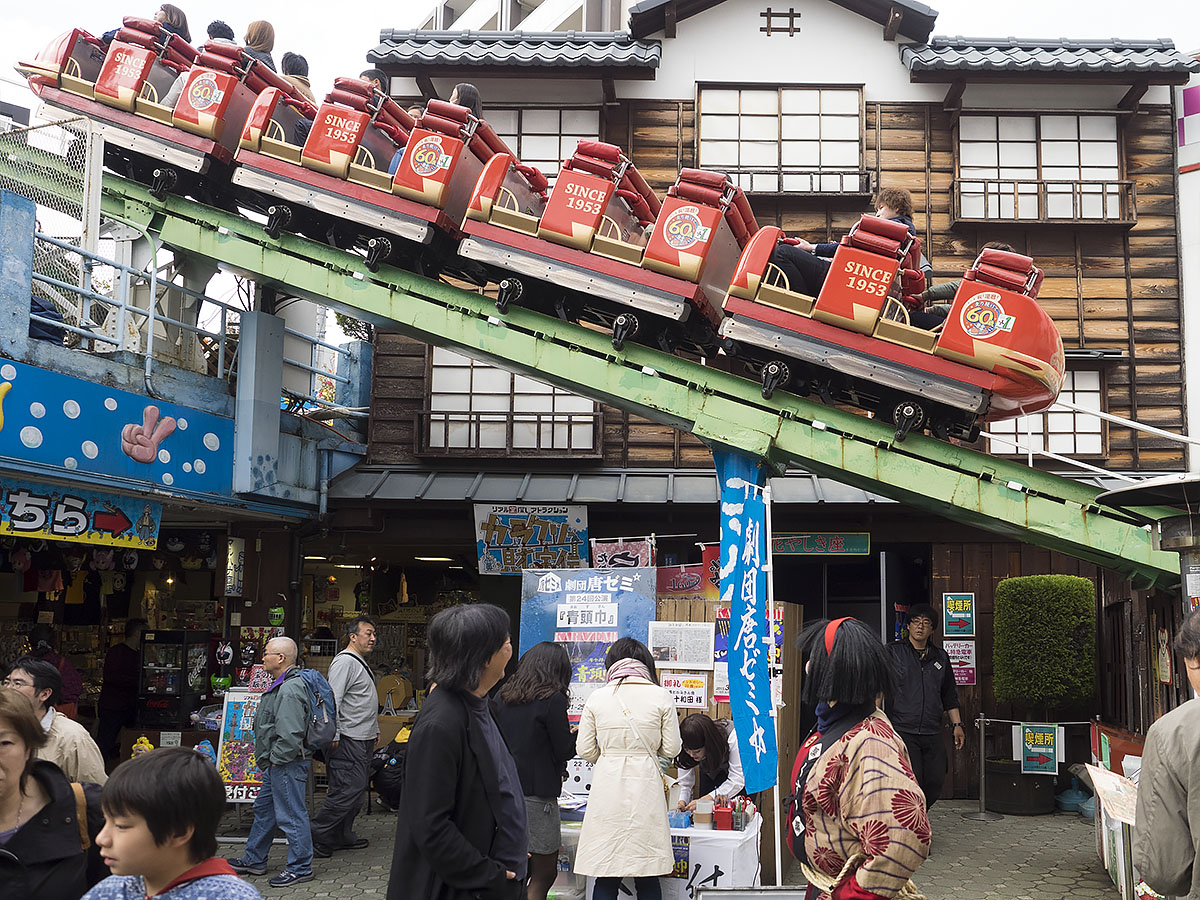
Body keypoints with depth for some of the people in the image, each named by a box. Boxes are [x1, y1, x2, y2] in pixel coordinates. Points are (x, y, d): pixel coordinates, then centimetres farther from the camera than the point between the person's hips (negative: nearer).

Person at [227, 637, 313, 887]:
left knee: (291, 815, -2)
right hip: (277, 764, 12)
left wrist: (273, 761, -18)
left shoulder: (290, 690, -22)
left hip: (288, 764, -12)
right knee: (263, 810, 21)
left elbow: (290, 735, -28)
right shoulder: (282, 686, 13)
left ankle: (300, 868, 8)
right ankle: (253, 861, 35)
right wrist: (268, 762, 20)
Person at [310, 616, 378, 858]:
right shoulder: (345, 661, -13)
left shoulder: (361, 663, 20)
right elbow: (333, 700, -20)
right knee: (347, 790, -10)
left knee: (357, 789, 12)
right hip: (348, 740, -10)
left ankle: (343, 836, 20)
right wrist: (334, 736, -24)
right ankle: (317, 836, -2)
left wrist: (374, 730, 28)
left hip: (363, 739, 10)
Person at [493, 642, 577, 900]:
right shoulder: (553, 700, -11)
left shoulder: (502, 698, 7)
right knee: (545, 873, 5)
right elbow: (565, 751, -7)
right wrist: (577, 736, 10)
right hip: (536, 795, -7)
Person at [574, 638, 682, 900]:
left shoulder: (597, 698, 1)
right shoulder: (661, 697, -1)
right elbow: (671, 749, 2)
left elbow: (585, 750, 3)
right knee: (648, 878, 9)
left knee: (606, 879, 6)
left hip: (607, 787, 0)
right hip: (645, 787, 0)